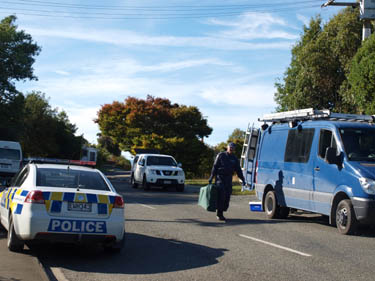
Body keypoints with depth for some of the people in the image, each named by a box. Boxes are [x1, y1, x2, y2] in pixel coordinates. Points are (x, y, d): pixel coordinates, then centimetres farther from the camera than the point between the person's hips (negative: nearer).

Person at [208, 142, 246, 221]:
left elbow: (238, 170, 14)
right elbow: (215, 167, -1)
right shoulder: (221, 155, 1)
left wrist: (242, 179, 3)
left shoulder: (234, 159, 12)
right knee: (221, 195, -15)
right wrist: (211, 178, -8)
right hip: (219, 178, -4)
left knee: (227, 196, -1)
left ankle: (221, 213, 8)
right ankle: (219, 213, -11)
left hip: (228, 179, 4)